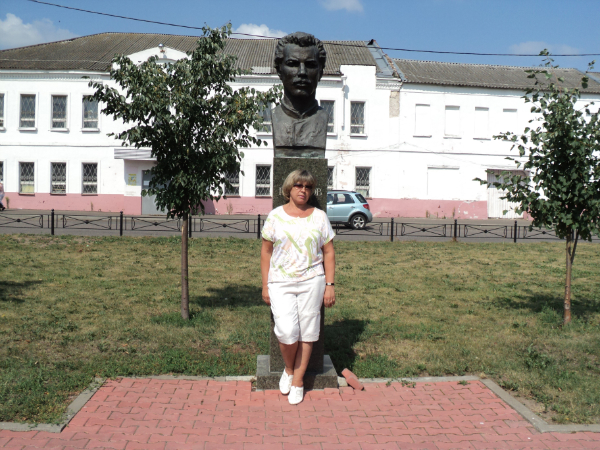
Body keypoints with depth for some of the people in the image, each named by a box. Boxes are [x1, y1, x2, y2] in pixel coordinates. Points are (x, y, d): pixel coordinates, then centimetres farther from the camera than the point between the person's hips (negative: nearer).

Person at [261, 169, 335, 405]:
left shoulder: (319, 216, 6)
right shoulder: (276, 216, 4)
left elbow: (328, 252, 8)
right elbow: (266, 251, 7)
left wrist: (329, 285, 1)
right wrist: (265, 285, 3)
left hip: (311, 282, 1)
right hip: (281, 282, -1)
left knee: (307, 332, 4)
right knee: (286, 331, -13)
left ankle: (298, 379, 21)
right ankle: (288, 369, 17)